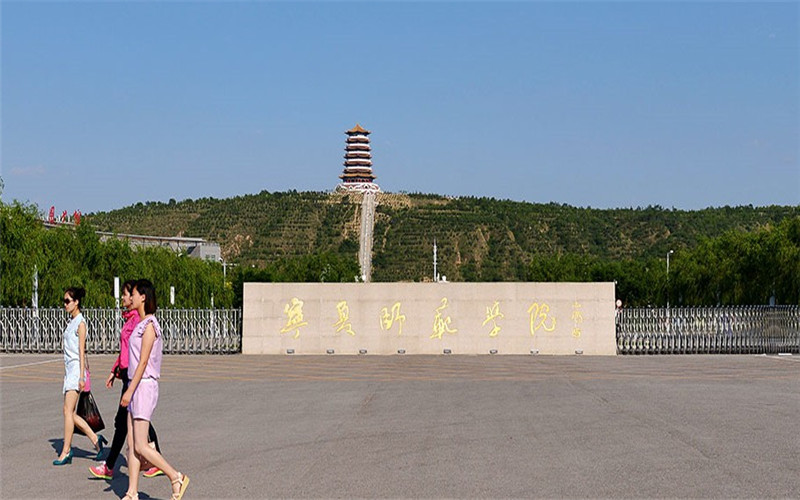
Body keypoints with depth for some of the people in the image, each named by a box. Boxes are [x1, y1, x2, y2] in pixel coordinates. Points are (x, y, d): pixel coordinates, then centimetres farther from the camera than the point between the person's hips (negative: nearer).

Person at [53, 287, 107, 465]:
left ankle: (66, 452, -3)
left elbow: (81, 351, -14)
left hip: (77, 369, -9)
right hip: (69, 370, 9)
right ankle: (95, 439, 16)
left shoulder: (81, 323, -10)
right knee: (70, 413, 7)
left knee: (68, 410, -8)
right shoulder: (71, 322, 16)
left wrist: (81, 377, -17)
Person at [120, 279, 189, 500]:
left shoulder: (149, 325, -14)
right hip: (137, 387, 10)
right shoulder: (141, 324, 15)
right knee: (131, 445, 7)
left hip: (144, 387, -10)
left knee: (140, 447, -7)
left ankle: (177, 477, 3)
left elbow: (143, 362, -18)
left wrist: (129, 391, -19)